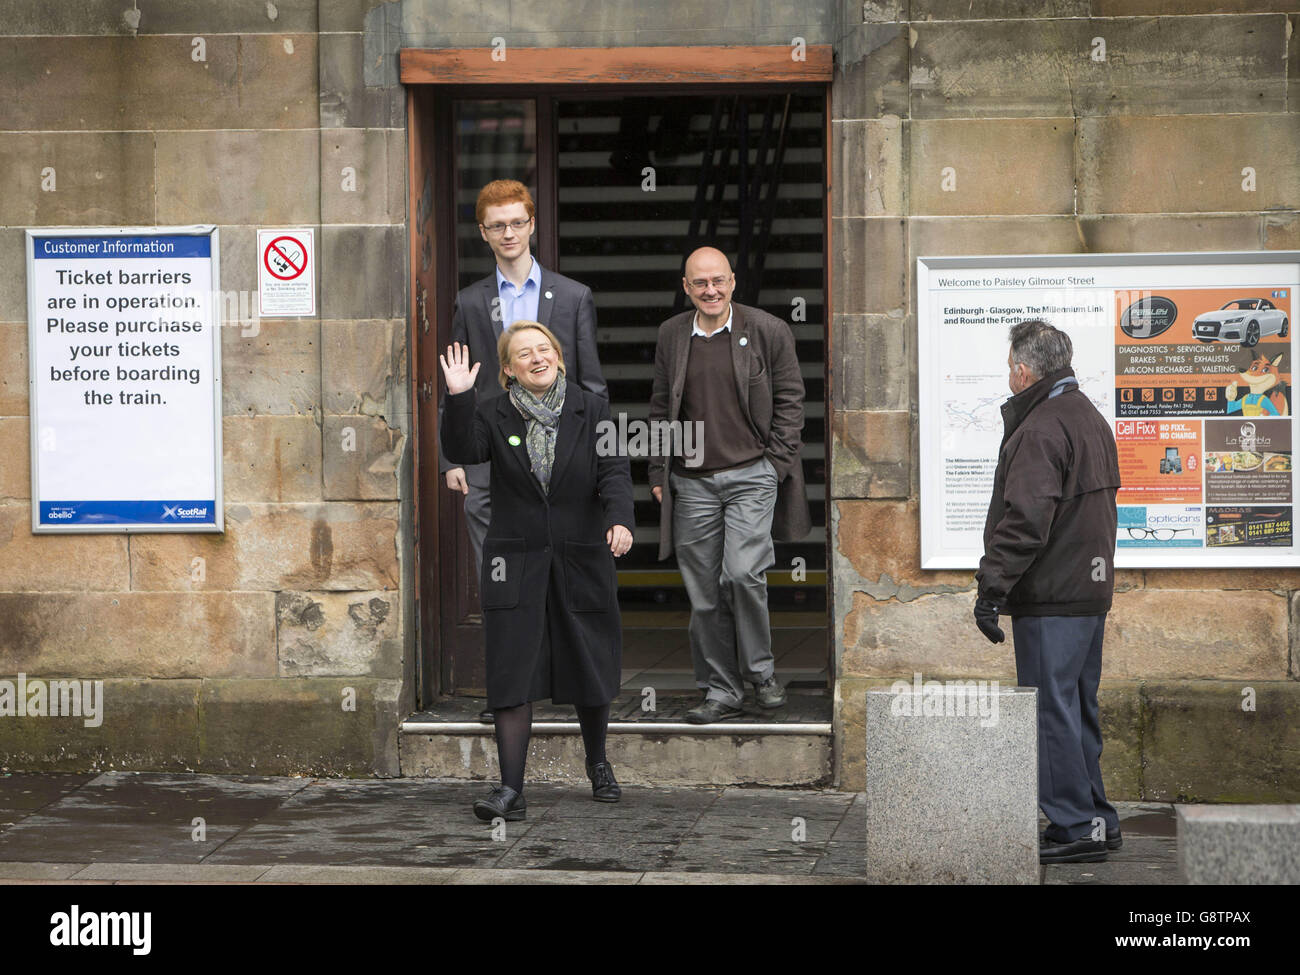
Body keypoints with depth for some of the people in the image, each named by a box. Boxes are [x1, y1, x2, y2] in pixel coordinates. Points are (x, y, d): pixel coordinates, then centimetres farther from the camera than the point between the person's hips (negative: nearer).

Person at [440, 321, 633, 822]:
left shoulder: (592, 410, 3)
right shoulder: (495, 415, 2)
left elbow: (614, 471, -6)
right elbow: (463, 450, -14)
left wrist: (619, 519, -23)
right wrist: (459, 399, -26)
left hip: (581, 562, 1)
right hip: (515, 564, -1)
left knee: (590, 669, 11)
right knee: (512, 673, -7)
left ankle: (598, 762, 36)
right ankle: (510, 789, -6)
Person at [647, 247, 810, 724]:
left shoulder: (768, 331, 0)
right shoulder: (671, 335, 10)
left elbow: (789, 399, 4)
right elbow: (660, 409, 16)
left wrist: (776, 463, -4)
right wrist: (659, 472, 10)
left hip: (751, 475, -3)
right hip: (692, 482, 3)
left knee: (743, 574, -17)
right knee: (704, 592, 3)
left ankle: (761, 671, 5)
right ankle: (721, 692, 13)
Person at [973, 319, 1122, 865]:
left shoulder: (1040, 430, -16)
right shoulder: (1090, 419, 17)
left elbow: (1025, 520, -22)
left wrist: (992, 589, -19)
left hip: (1050, 597, -10)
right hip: (1091, 591, 10)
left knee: (1051, 711, -5)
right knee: (1079, 709, 15)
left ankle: (1075, 827, -5)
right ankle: (1096, 822, 20)